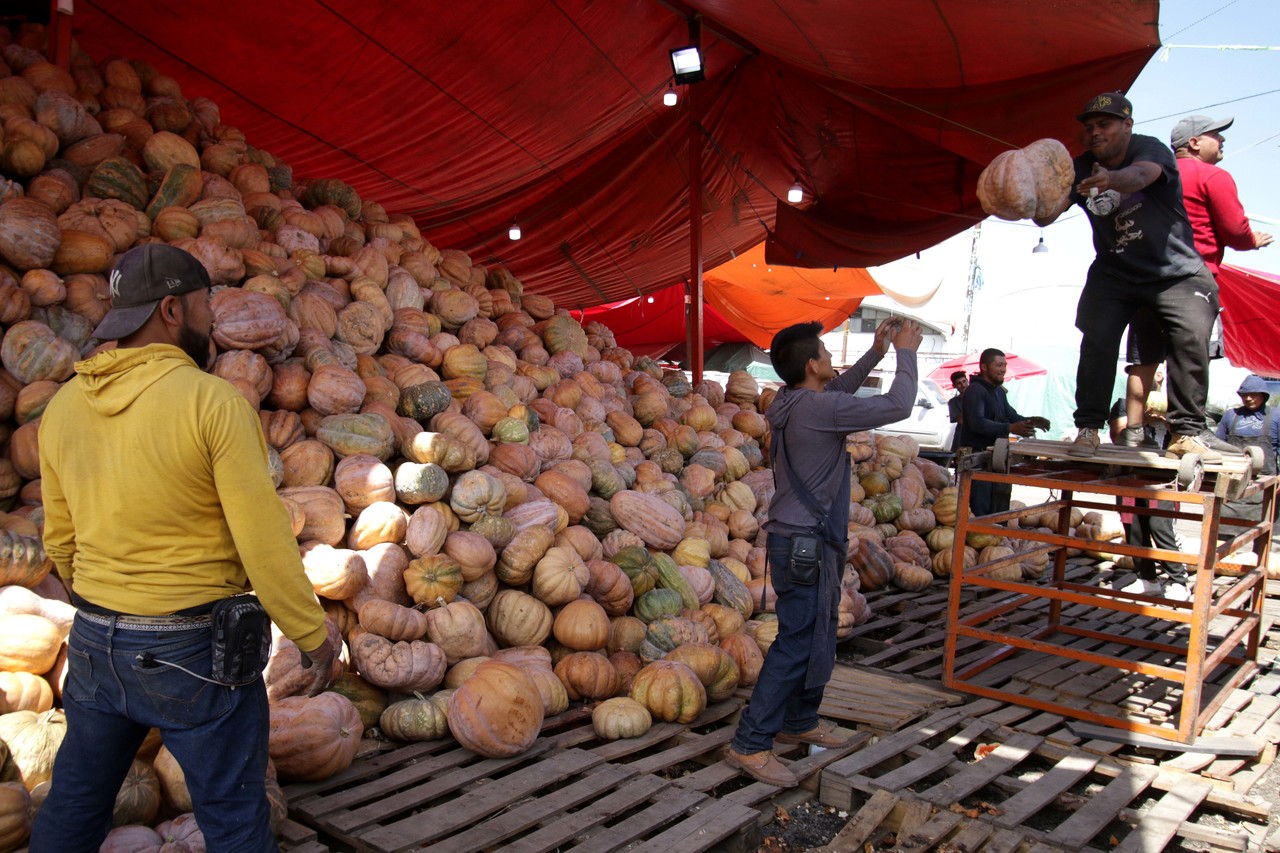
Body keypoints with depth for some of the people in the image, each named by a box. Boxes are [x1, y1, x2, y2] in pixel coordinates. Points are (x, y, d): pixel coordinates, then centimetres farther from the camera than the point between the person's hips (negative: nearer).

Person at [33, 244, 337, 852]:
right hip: (193, 648, -6)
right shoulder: (214, 401, -17)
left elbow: (60, 540, 11)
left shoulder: (62, 408, 1)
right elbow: (264, 540, -18)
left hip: (93, 642, 6)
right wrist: (312, 635, -7)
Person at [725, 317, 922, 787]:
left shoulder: (794, 403, 8)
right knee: (796, 644, -6)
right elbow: (897, 406, -16)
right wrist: (906, 353, -1)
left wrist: (875, 354, 24)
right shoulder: (817, 408, -20)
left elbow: (838, 391, 29)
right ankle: (750, 744, -1)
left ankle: (800, 721, 35)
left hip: (806, 540, 10)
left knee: (817, 638, 20)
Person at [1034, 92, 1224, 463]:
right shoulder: (1081, 169, -2)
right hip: (1114, 273, 3)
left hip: (1176, 272, -2)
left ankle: (1187, 433, -10)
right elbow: (1046, 218, -13)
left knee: (1191, 340, -18)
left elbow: (1140, 176, -39)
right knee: (1097, 341, -15)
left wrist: (1110, 179, -62)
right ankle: (1088, 428, -8)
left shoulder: (1151, 149, -14)